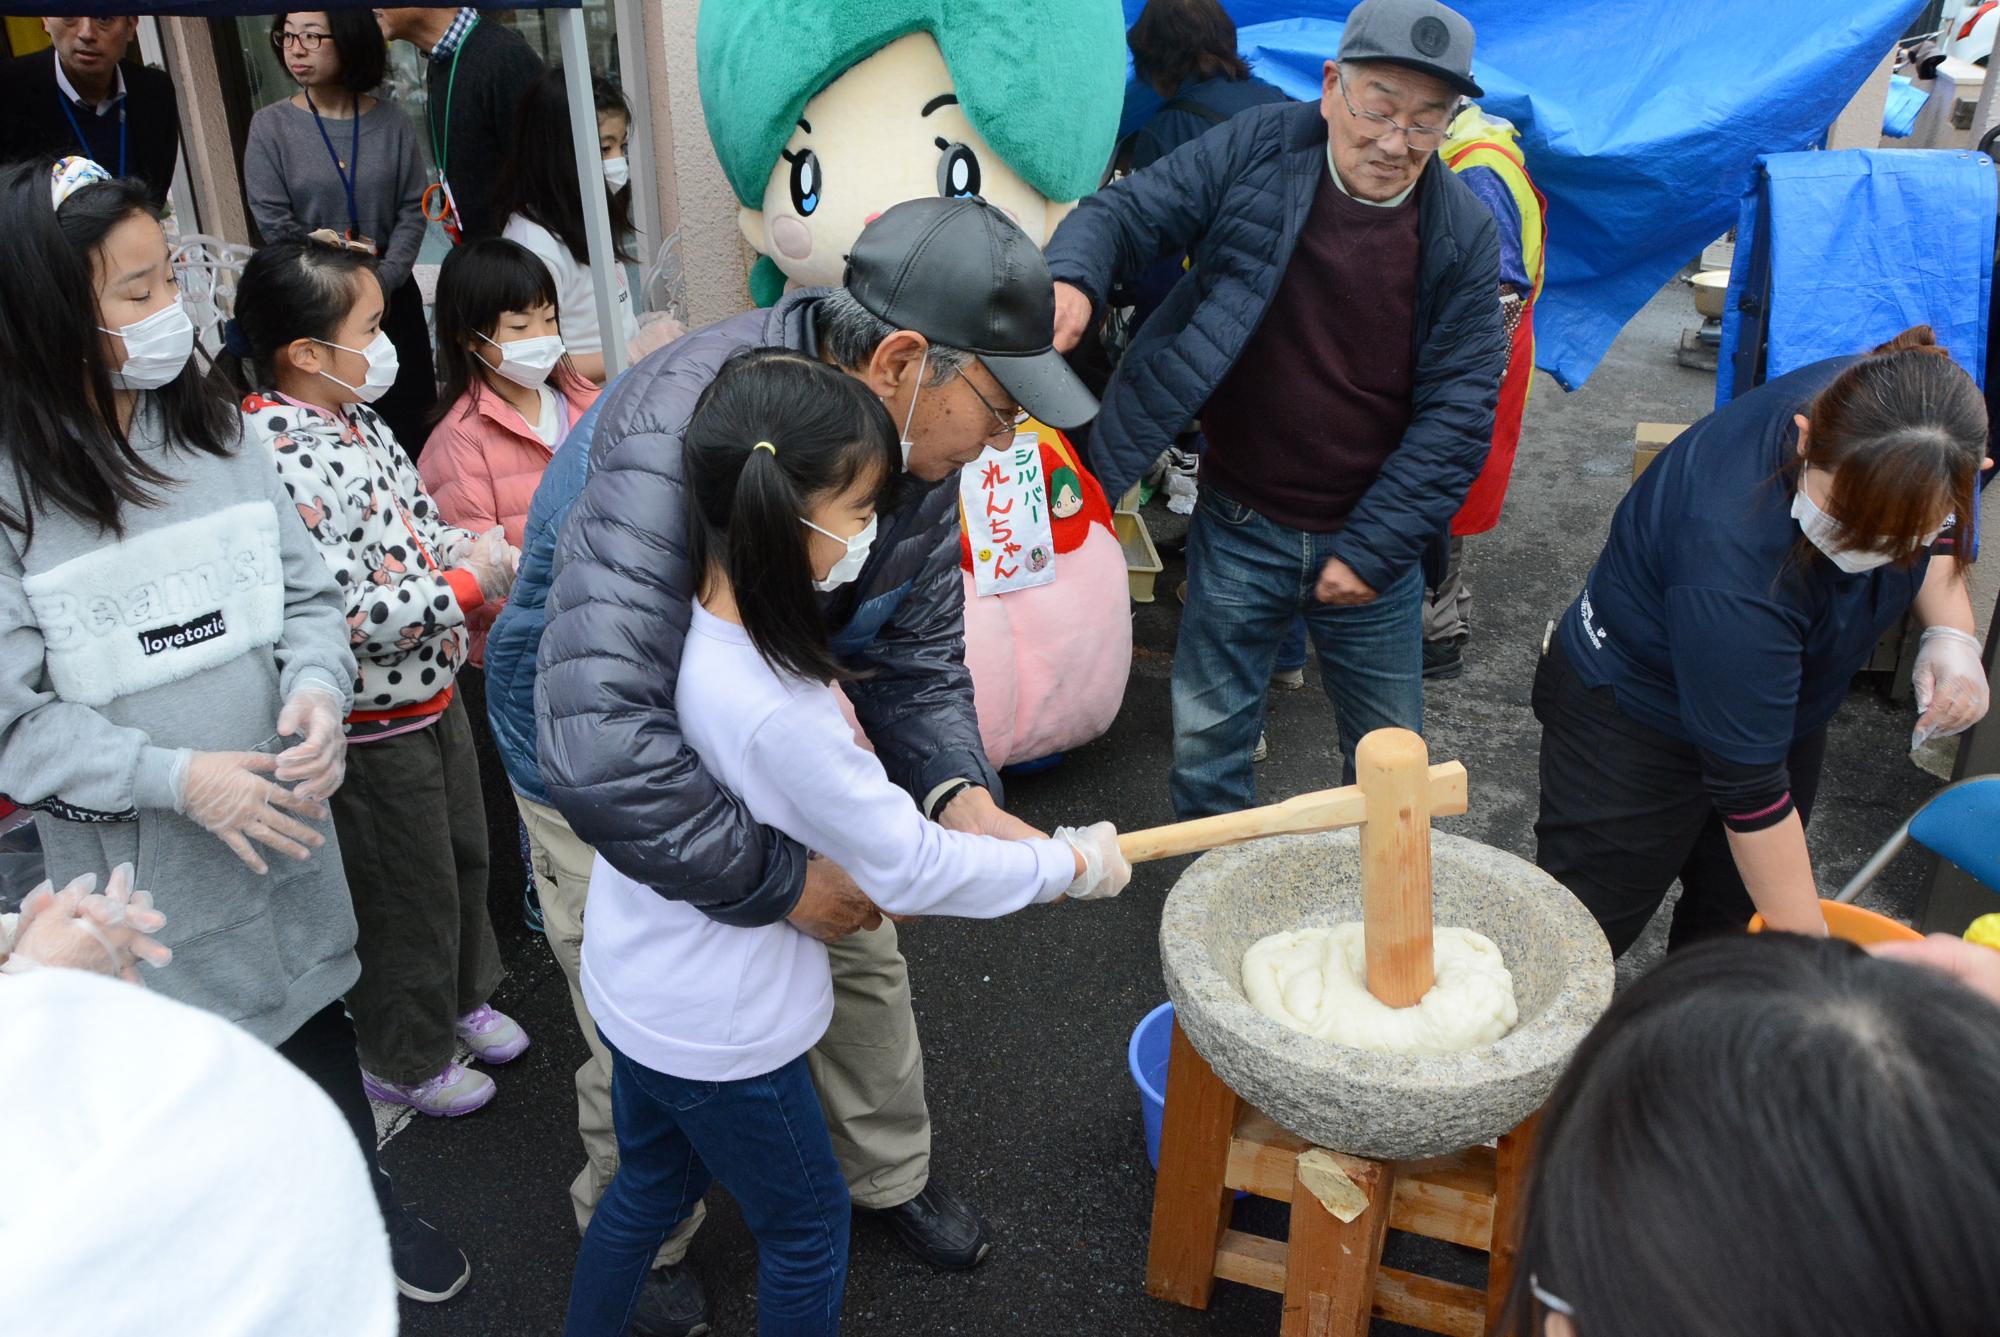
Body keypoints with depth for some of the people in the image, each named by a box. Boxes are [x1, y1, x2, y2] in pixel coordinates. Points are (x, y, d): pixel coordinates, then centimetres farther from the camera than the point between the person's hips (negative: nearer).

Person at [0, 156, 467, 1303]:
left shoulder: (210, 430, -2)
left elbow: (307, 588, 2)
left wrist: (318, 690, -18)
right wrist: (178, 778, -23)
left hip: (284, 822, 4)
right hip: (141, 865, -4)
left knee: (318, 1017, 23)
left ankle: (367, 1207, 47)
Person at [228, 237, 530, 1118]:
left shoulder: (355, 420, 1)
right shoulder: (281, 459, -29)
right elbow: (337, 615, -33)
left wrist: (476, 546, -5)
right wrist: (466, 585, -25)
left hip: (432, 692, 9)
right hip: (373, 727, -9)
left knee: (465, 856, 26)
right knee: (406, 896, 11)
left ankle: (463, 998, 50)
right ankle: (404, 1063, 35)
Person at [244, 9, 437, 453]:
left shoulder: (392, 124, 0)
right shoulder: (270, 125, -4)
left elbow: (413, 211, -2)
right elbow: (274, 223, -6)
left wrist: (383, 278, -14)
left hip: (392, 298, 1)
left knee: (410, 421, 5)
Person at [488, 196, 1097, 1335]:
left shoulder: (925, 449, -18)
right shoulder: (675, 435, -42)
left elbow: (919, 657, -8)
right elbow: (597, 744, -50)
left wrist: (958, 794, -27)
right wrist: (783, 879, -40)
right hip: (601, 765, -5)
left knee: (863, 961, 17)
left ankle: (895, 1175, 45)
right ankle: (644, 1242, 41)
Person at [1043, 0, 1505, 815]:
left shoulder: (1463, 235, -9)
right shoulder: (1255, 152, -10)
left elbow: (1459, 408, -9)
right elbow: (1126, 212, -9)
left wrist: (1373, 549, -12)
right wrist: (1071, 280, -33)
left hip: (1371, 540, 1)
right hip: (1240, 526, 0)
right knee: (1208, 736, 10)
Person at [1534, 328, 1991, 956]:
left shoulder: (1880, 405, -21)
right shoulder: (1730, 553, -40)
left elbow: (1921, 533, 5)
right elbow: (1749, 790, -31)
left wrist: (1951, 633, -13)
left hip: (1775, 703, 7)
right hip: (1636, 720, -7)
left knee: (1734, 917, 16)